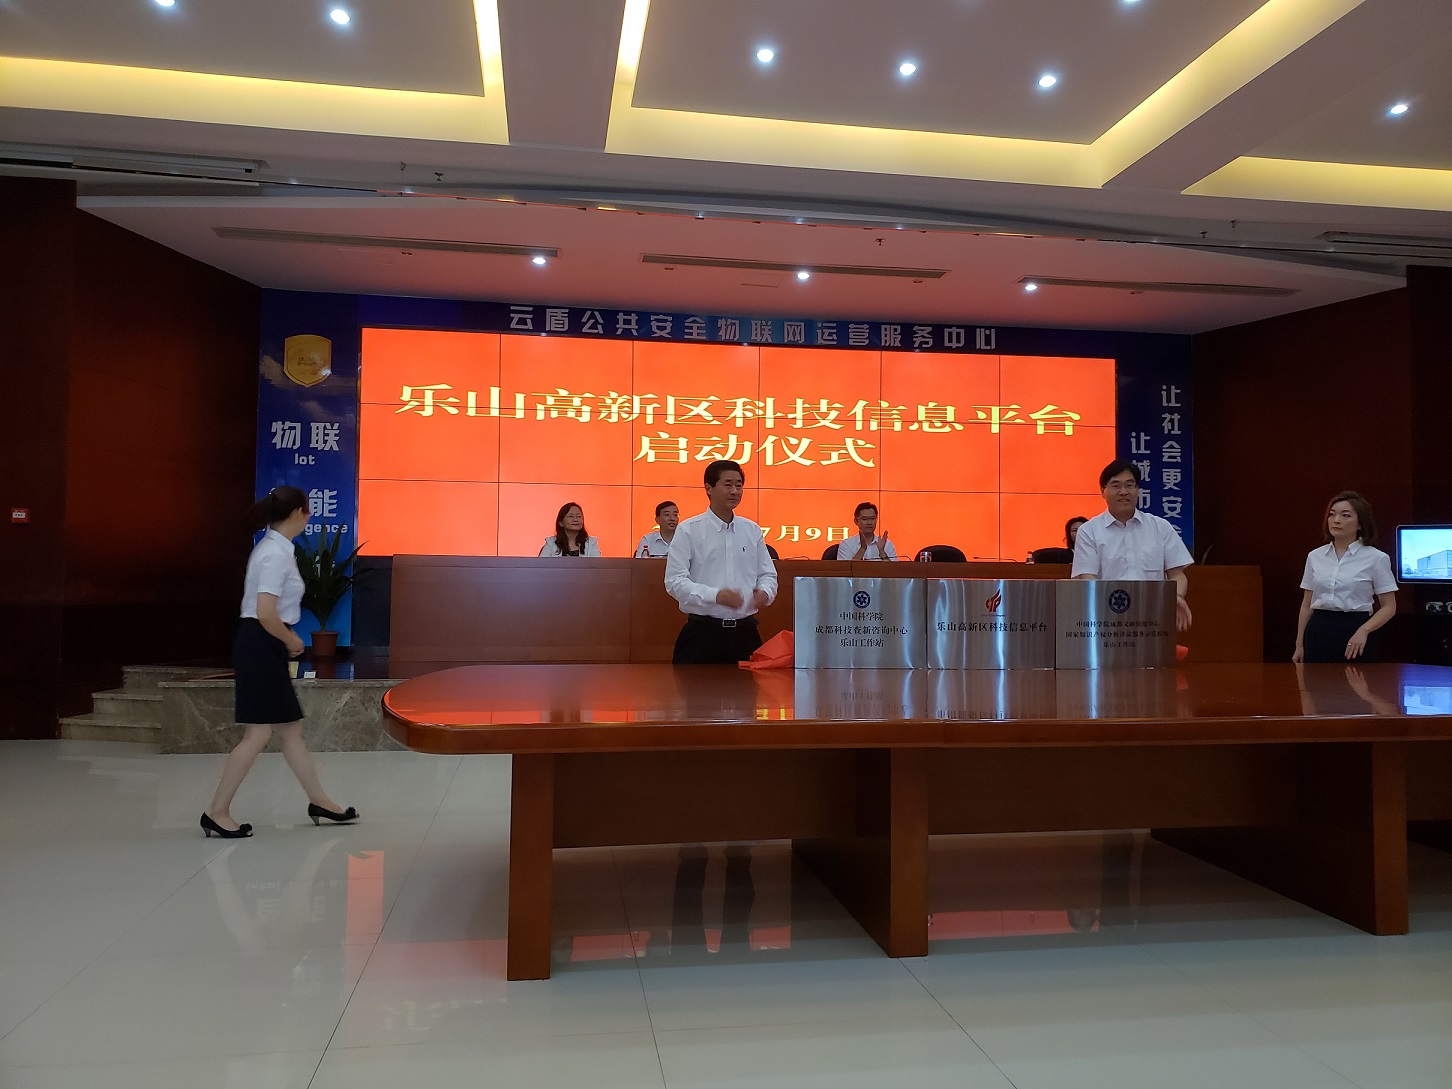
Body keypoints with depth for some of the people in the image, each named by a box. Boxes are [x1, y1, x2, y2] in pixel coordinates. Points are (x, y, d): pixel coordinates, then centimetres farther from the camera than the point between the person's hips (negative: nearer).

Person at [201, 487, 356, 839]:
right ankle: (217, 812, 6)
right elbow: (266, 614, -25)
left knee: (291, 728, 14)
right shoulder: (276, 555, -19)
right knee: (258, 733, -4)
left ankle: (319, 801, 23)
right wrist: (291, 641, -10)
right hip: (260, 648, -10)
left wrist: (287, 634, 13)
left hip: (265, 649, 10)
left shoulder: (274, 548, 12)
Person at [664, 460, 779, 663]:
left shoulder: (752, 530, 12)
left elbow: (768, 575, 17)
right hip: (703, 631, -4)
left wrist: (765, 592, -7)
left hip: (745, 631, 4)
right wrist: (715, 595, -22)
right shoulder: (688, 530, -2)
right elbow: (674, 581, -9)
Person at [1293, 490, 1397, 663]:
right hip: (1318, 633, 4)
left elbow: (1389, 607, -2)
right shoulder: (1315, 556, 8)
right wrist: (1299, 644, 9)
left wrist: (1364, 630, -18)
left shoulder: (1376, 558, -3)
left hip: (1354, 633, -3)